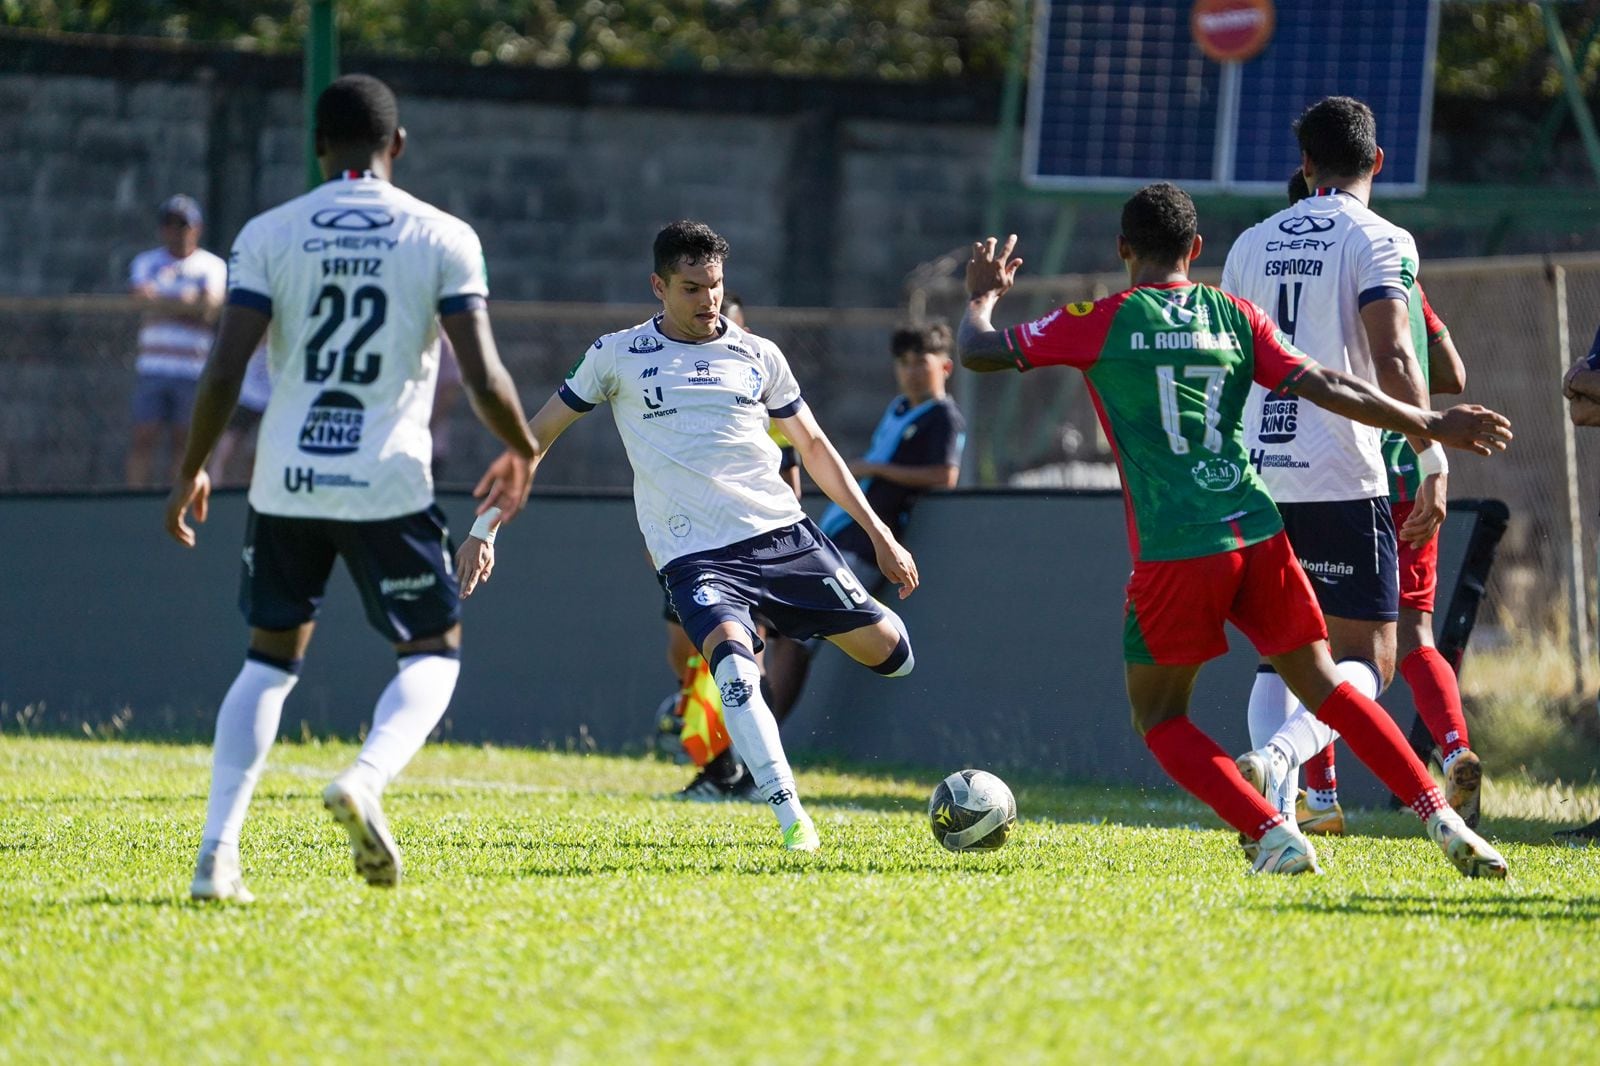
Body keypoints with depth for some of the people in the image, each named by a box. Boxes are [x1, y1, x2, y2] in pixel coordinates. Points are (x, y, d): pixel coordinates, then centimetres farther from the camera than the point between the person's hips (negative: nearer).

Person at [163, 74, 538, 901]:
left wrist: (191, 470, 9)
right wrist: (521, 452, 12)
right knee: (433, 652, 14)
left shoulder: (269, 235, 2)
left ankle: (217, 848, 5)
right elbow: (483, 377, -7)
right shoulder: (442, 239, -1)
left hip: (286, 484, 2)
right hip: (388, 486, -2)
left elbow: (224, 372, -5)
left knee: (270, 658, 18)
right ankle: (366, 779, -16)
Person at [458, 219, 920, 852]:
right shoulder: (618, 356, 4)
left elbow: (814, 448, 19)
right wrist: (485, 529, 5)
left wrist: (880, 535, 17)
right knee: (731, 657, -32)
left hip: (782, 533, 3)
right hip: (694, 556, -3)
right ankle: (791, 819, -34)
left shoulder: (758, 356, 10)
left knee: (888, 652, -2)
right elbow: (538, 437, 10)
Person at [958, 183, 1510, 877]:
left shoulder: (1101, 323, 3)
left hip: (1174, 553, -4)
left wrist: (983, 295, 29)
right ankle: (1445, 825, 0)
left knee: (1160, 718, 11)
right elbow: (1322, 387, 6)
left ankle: (1275, 837, -7)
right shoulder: (1234, 316, 11)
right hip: (1259, 532, 4)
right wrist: (1429, 424, 11)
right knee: (1325, 688, 12)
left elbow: (980, 353, 8)